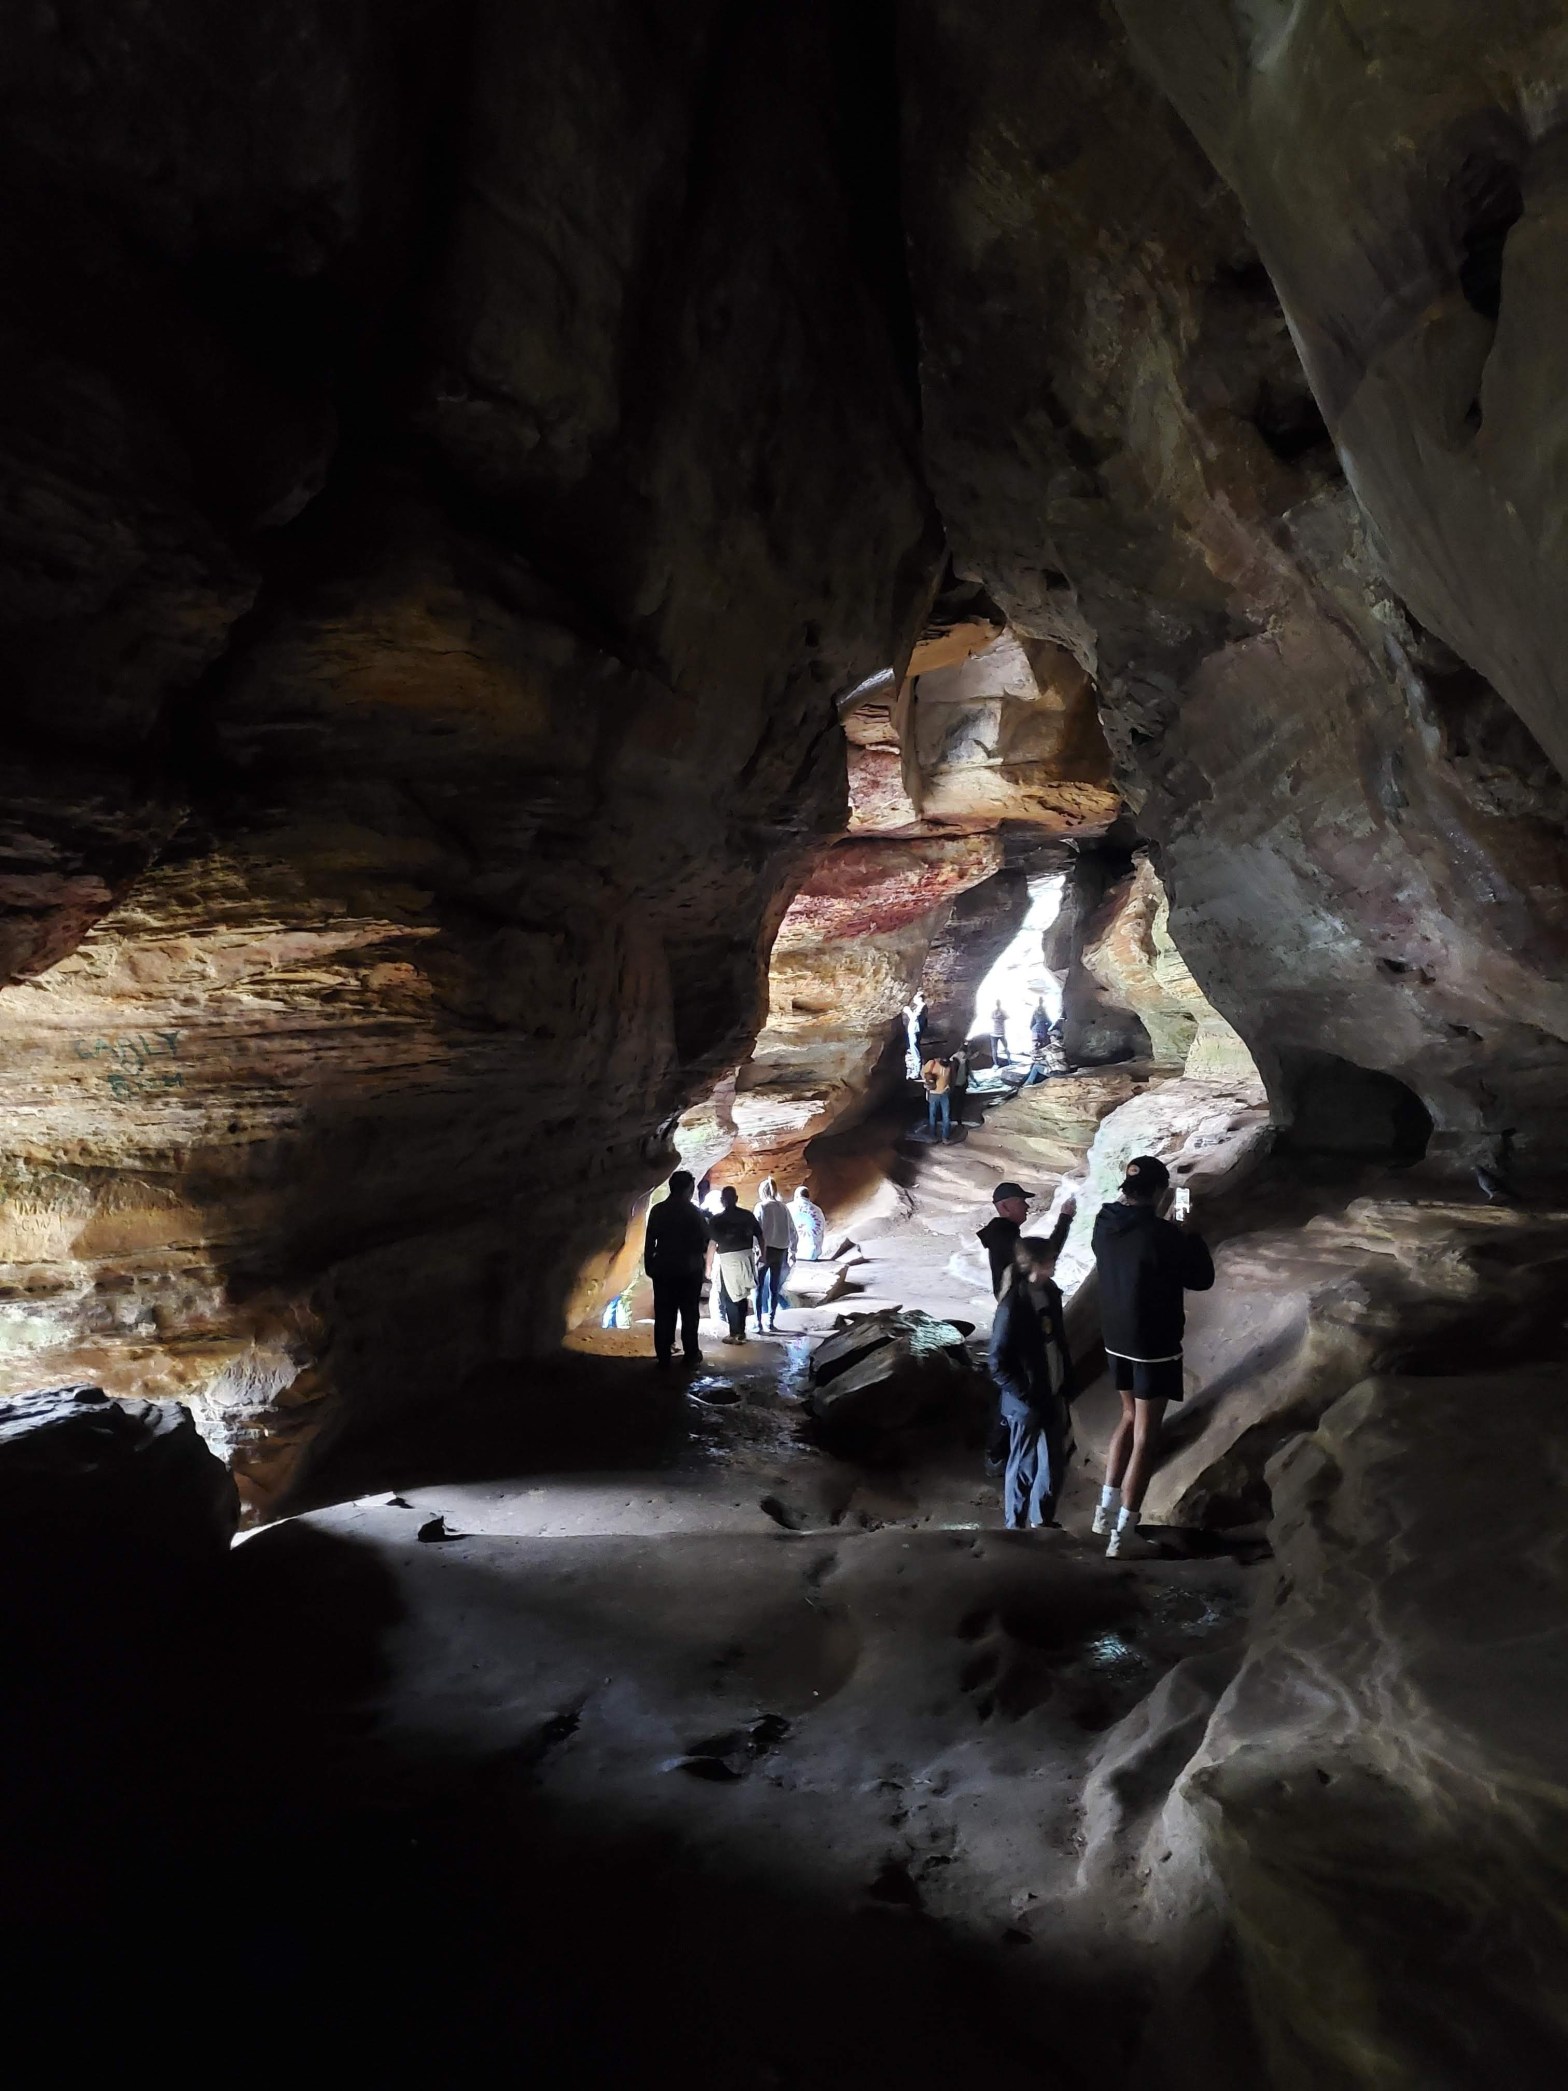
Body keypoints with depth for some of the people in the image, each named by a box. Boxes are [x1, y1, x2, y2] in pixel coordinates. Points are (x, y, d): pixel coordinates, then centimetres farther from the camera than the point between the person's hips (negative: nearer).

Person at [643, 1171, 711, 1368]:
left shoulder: (657, 1210, -1)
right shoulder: (693, 1211, -7)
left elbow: (649, 1241, 0)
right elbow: (704, 1241, -5)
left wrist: (648, 1265, 7)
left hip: (663, 1269, 2)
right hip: (689, 1269, -2)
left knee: (664, 1314, 5)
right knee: (689, 1313, 7)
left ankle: (664, 1356, 5)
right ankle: (691, 1355, 8)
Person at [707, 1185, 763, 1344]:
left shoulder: (717, 1219, -7)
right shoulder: (748, 1216, 3)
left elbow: (712, 1244, -9)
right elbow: (760, 1237, 6)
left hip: (729, 1259, -4)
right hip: (747, 1257, 4)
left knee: (729, 1297, 7)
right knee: (742, 1295, 16)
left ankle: (735, 1334, 5)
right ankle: (741, 1332, 19)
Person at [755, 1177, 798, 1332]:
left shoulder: (761, 1206, -5)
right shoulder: (783, 1207, 8)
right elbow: (792, 1232, 9)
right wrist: (792, 1251, 18)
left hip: (765, 1250, -4)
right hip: (781, 1250, 4)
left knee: (759, 1287, 4)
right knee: (774, 1287, 10)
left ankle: (758, 1322, 0)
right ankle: (771, 1321, 10)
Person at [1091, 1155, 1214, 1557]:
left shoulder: (1104, 1224, -4)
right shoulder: (1164, 1235, -24)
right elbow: (1202, 1279, -10)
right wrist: (1189, 1236, 3)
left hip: (1116, 1340, 6)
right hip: (1155, 1346, -6)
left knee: (1131, 1417, 25)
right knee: (1145, 1434, 4)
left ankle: (1107, 1508, 28)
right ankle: (1123, 1532, 8)